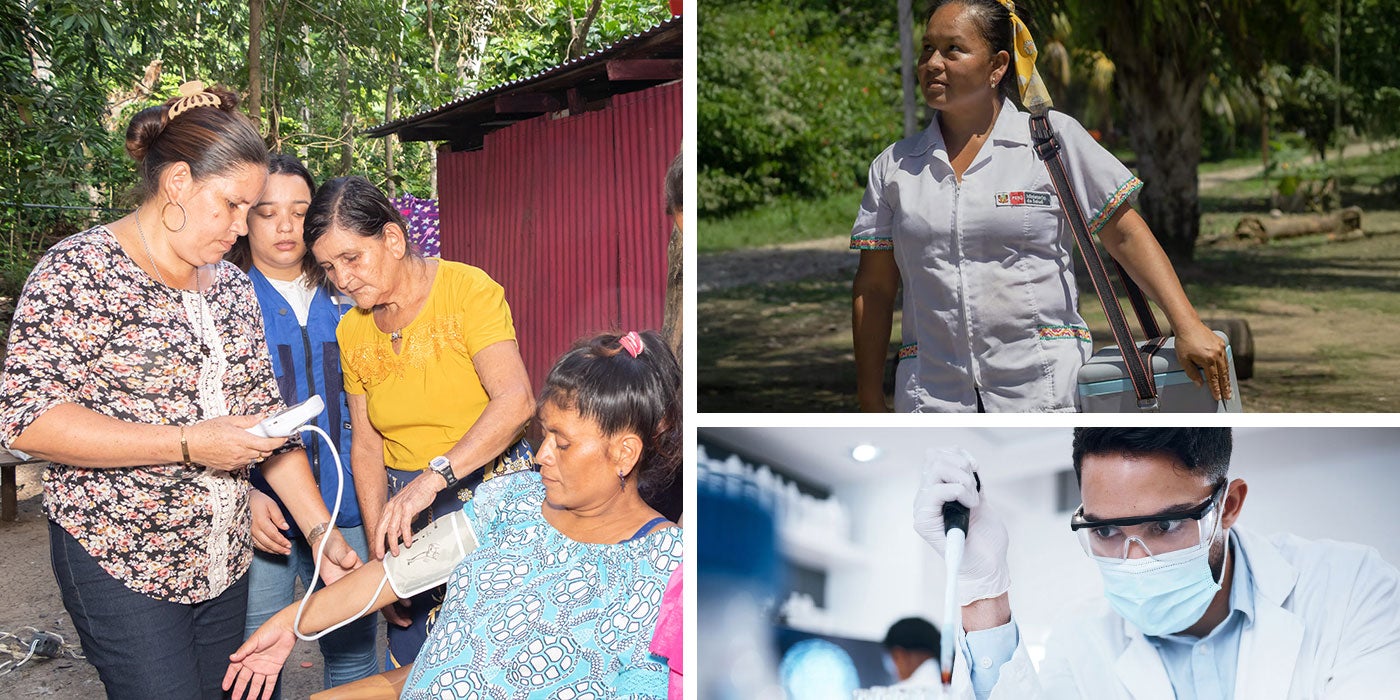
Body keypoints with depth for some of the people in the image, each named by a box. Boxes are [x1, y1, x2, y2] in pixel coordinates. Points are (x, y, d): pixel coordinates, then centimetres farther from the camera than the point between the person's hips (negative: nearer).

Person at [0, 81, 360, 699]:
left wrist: (322, 531, 1)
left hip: (223, 562, 6)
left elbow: (264, 412, 10)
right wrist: (188, 444, -23)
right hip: (119, 562, -6)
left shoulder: (230, 286, 10)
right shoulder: (81, 270, -11)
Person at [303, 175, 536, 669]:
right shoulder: (351, 332, 7)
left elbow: (515, 400, -25)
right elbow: (366, 445, 9)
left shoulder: (467, 289, -12)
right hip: (408, 509, 5)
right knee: (409, 659, 3)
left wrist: (432, 477, -34)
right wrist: (379, 554, 0)